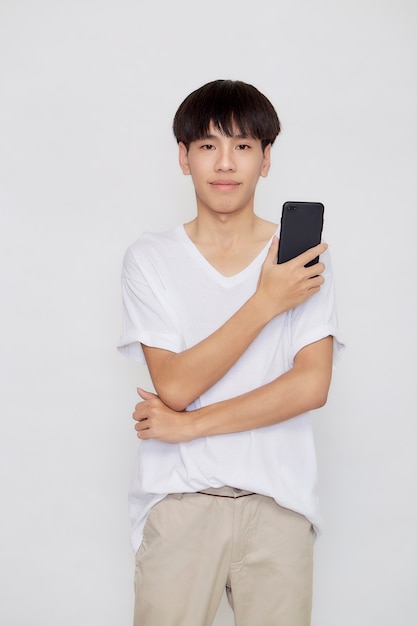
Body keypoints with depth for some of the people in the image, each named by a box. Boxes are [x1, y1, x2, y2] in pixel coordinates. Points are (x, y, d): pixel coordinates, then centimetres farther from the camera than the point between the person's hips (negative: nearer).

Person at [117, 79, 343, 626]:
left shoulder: (303, 257, 3)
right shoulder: (149, 258, 2)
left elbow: (312, 385, -7)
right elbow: (175, 385, -9)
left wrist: (190, 425, -9)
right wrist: (266, 302, -13)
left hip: (277, 502, 1)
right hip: (178, 498, 0)